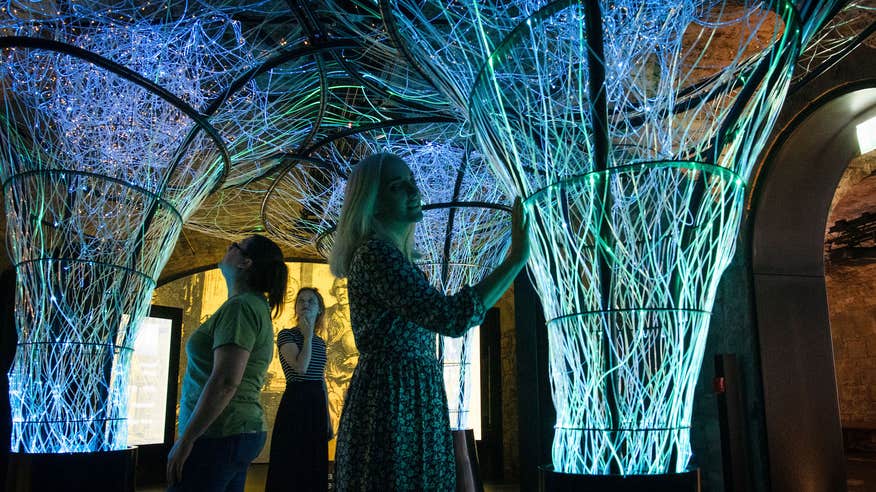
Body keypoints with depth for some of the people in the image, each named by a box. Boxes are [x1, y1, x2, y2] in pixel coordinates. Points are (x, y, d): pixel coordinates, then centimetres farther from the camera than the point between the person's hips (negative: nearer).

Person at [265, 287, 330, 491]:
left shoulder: (321, 343, 15)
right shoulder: (286, 335, -4)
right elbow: (301, 367, -19)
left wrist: (328, 419, 15)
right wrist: (308, 334, -10)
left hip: (317, 405, 6)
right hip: (295, 403, -6)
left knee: (314, 467, 10)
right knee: (291, 467, -1)